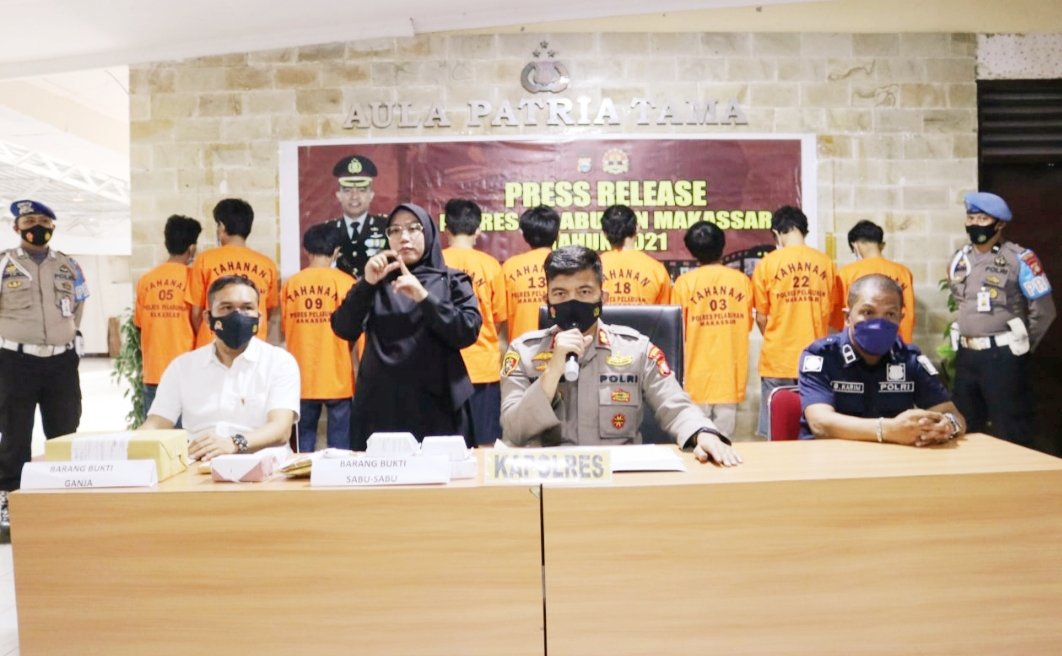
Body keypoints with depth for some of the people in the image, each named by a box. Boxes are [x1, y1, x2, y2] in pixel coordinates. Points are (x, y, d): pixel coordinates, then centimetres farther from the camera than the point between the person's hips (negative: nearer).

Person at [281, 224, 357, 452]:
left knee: (304, 442, 14)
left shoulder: (291, 284, 2)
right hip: (337, 378, -3)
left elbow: (285, 328, 11)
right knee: (339, 447, 4)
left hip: (302, 379, 3)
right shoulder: (345, 282, -7)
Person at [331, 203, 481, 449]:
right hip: (381, 403, 2)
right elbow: (344, 329, -1)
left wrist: (424, 297, -18)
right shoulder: (377, 283, 11)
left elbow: (468, 332, -9)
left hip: (436, 403, -1)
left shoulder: (452, 281, 6)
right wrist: (367, 284, -14)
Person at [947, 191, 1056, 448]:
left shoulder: (1019, 259, -8)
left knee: (1011, 434, 0)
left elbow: (1043, 311, -6)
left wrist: (1020, 346, 2)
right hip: (966, 355, 6)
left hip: (1004, 356, -6)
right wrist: (966, 341, 16)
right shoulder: (959, 260, 10)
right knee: (964, 430, 14)